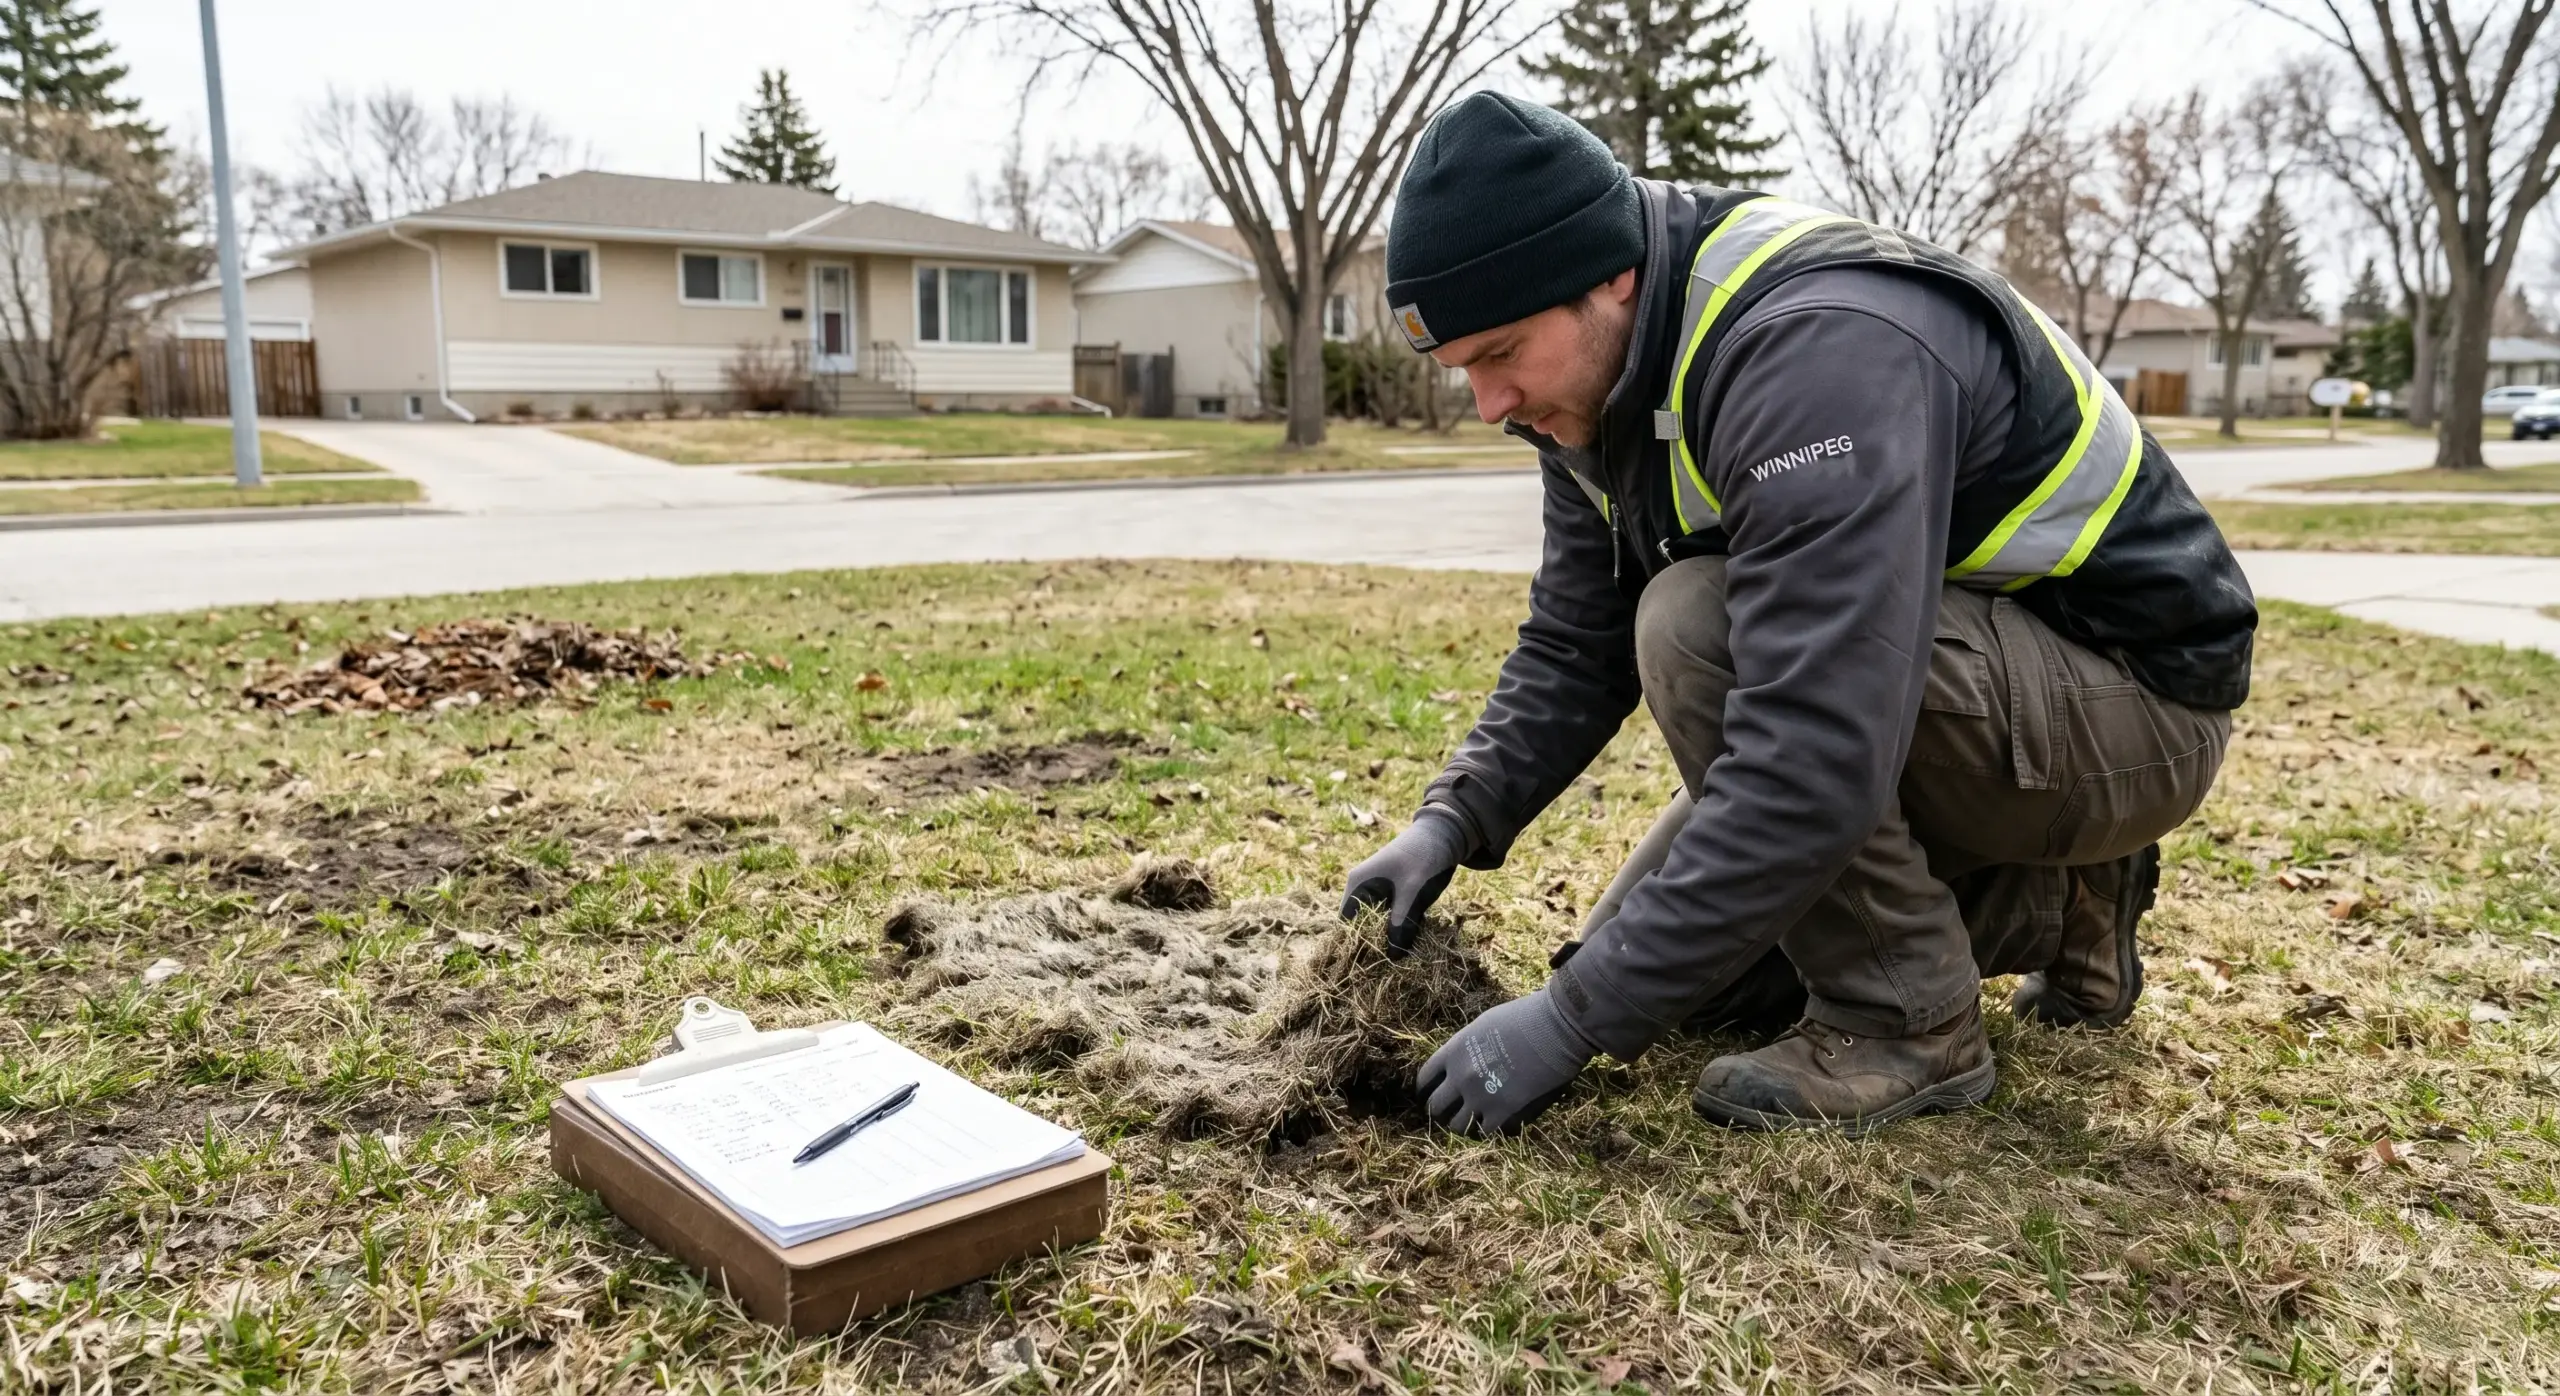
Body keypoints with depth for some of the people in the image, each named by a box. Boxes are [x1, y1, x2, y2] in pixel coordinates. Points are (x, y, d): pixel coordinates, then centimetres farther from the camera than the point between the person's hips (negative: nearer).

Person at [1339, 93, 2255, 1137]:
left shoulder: (1821, 349, -33)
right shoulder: (1604, 380, -4)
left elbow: (1814, 762, -39)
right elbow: (1574, 644, 7)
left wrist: (1576, 1019, -34)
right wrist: (1455, 819, -9)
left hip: (2139, 706, -9)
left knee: (1698, 621, -31)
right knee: (1666, 956, 2)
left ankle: (1906, 1023, -13)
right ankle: (2054, 903, 16)